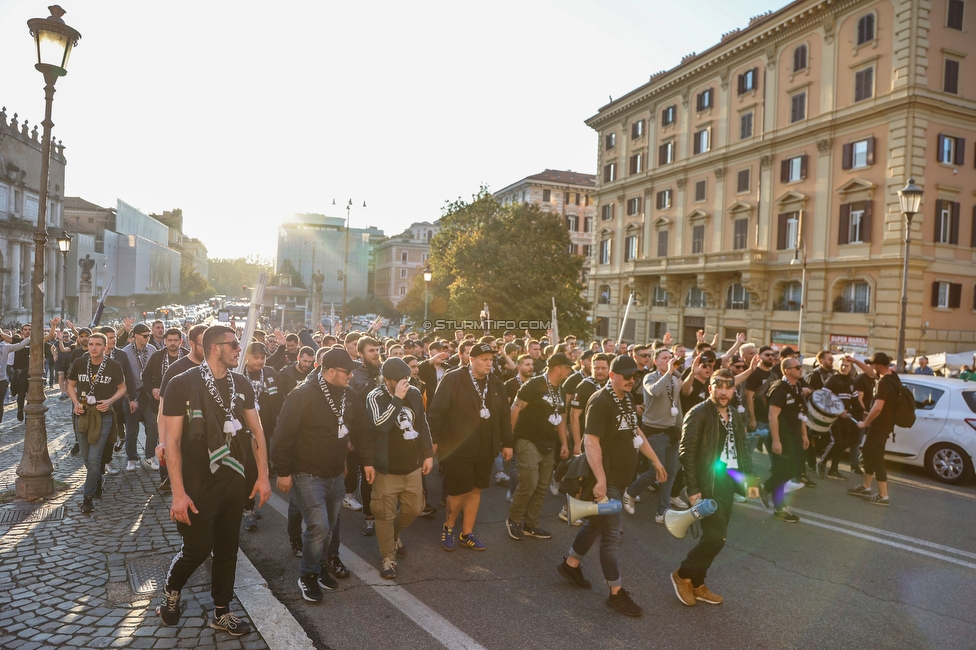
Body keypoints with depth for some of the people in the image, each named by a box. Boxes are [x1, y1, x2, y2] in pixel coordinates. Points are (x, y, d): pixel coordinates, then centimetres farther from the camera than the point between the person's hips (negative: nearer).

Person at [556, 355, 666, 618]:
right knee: (612, 535, -2)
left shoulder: (627, 399, 9)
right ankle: (616, 593, 8)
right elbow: (591, 441, -28)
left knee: (596, 524, 20)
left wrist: (655, 460, 22)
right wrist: (600, 479, -34)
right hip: (606, 478, -9)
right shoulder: (600, 402, -20)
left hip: (621, 476, 9)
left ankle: (571, 565, 37)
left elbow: (635, 431, 22)